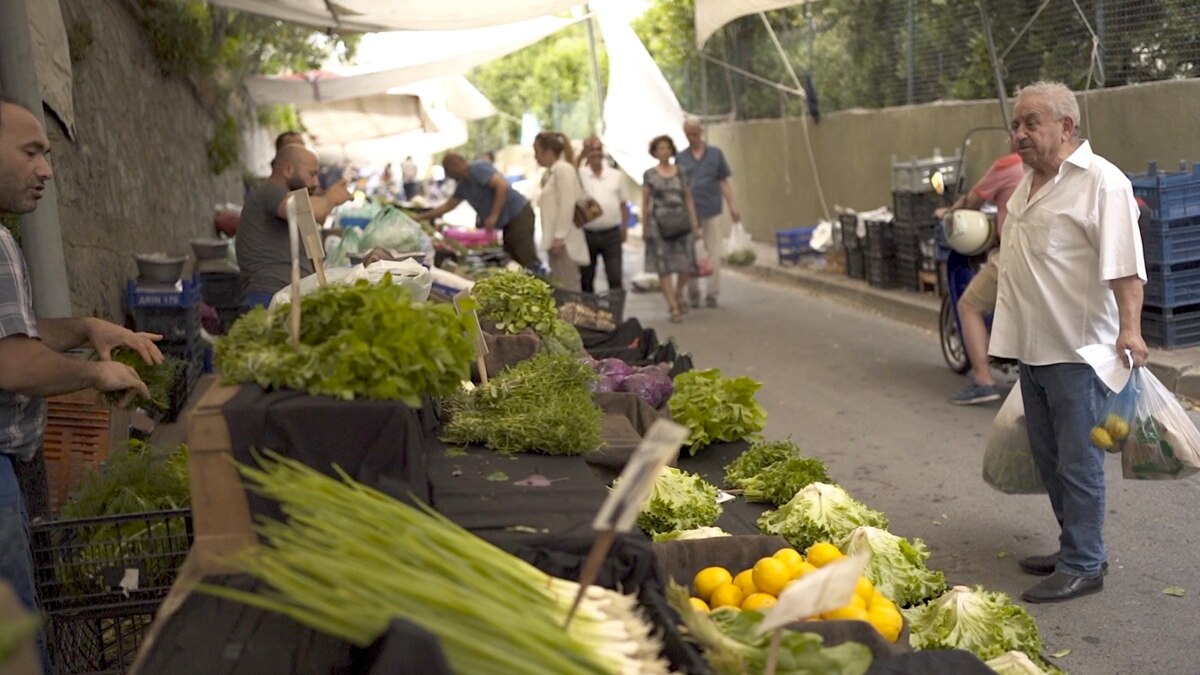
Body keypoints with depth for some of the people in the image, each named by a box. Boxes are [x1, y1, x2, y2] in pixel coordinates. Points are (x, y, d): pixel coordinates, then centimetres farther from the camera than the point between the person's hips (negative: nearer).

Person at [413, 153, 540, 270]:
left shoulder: (477, 168, -11)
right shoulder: (463, 185, 16)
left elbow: (502, 185, -23)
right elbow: (447, 206, 29)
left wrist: (493, 216, -23)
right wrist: (421, 217, 28)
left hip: (518, 214, -10)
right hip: (508, 222, 10)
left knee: (528, 262, -14)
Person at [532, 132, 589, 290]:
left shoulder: (563, 169, -9)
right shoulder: (551, 173, 18)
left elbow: (567, 204, -17)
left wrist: (559, 237, -19)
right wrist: (553, 238, 17)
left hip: (564, 242, -9)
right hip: (557, 241, 9)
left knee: (566, 289, -10)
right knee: (558, 288, 9)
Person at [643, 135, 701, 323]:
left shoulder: (681, 171, 11)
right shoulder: (650, 174, 4)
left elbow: (688, 199, 11)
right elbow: (645, 203, 6)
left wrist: (695, 223, 6)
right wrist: (645, 228, 2)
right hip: (659, 223, -2)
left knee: (686, 264, -2)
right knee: (664, 266, -4)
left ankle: (678, 294, 27)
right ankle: (674, 307, 1)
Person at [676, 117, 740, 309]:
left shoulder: (716, 154, 8)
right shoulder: (680, 158, 9)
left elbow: (724, 182, 8)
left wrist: (732, 206, 1)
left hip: (712, 210, 0)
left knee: (713, 253, 1)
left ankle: (712, 293, 7)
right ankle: (693, 293, 12)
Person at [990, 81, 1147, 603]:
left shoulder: (1101, 182, -13)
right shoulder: (1028, 182, 15)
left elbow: (1124, 264, -20)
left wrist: (1129, 328, -29)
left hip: (1077, 350, -9)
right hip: (1032, 348, 9)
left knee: (1078, 462, -2)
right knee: (1049, 458, 16)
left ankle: (1083, 566, 7)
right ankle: (1076, 548, 29)